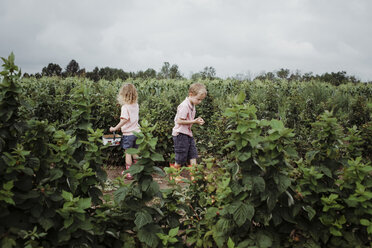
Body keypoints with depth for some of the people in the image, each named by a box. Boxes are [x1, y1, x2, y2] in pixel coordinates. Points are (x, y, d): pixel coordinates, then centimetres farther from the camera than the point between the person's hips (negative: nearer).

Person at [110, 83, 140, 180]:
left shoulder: (125, 107, -16)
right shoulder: (136, 105, 5)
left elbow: (124, 120, -23)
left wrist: (115, 128, -17)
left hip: (128, 133, -6)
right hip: (136, 132, 6)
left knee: (128, 153, 3)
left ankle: (129, 173, 7)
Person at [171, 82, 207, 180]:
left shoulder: (192, 105, 8)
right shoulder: (184, 106, -21)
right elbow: (179, 121, -23)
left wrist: (198, 120, 0)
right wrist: (194, 121, -22)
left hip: (188, 133, 9)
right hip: (180, 134, -9)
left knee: (193, 154, 7)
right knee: (181, 158, 2)